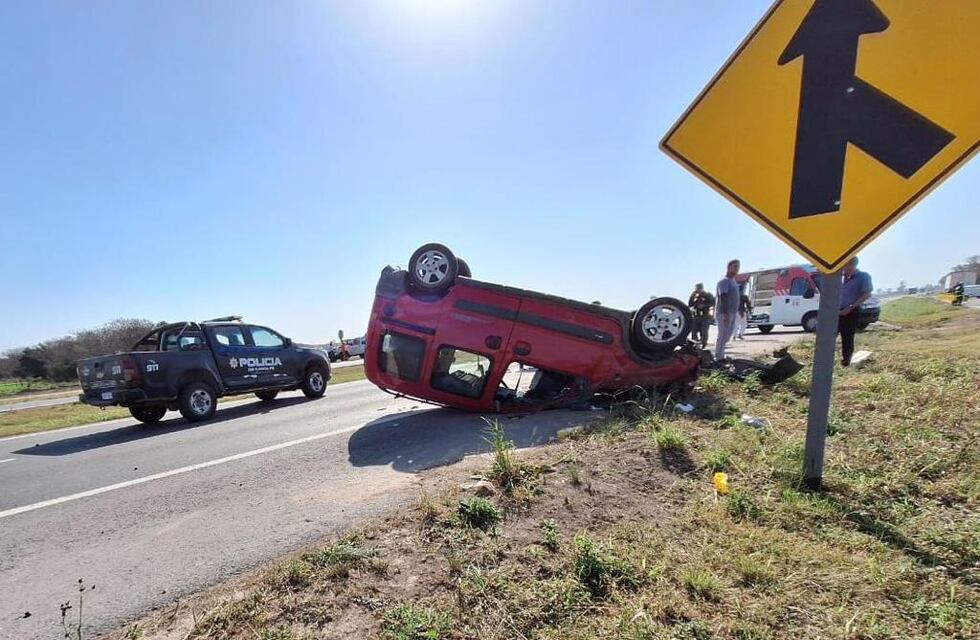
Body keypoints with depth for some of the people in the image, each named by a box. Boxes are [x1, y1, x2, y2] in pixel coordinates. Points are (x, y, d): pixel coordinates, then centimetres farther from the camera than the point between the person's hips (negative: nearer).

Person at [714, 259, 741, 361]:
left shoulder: (734, 282, 18)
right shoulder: (724, 281, -12)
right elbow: (723, 298, -22)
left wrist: (737, 311, 21)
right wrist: (725, 313, -29)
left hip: (732, 313, 10)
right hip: (724, 313, -10)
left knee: (727, 335, 14)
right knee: (723, 336, -7)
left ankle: (720, 355, 23)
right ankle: (718, 358, -3)